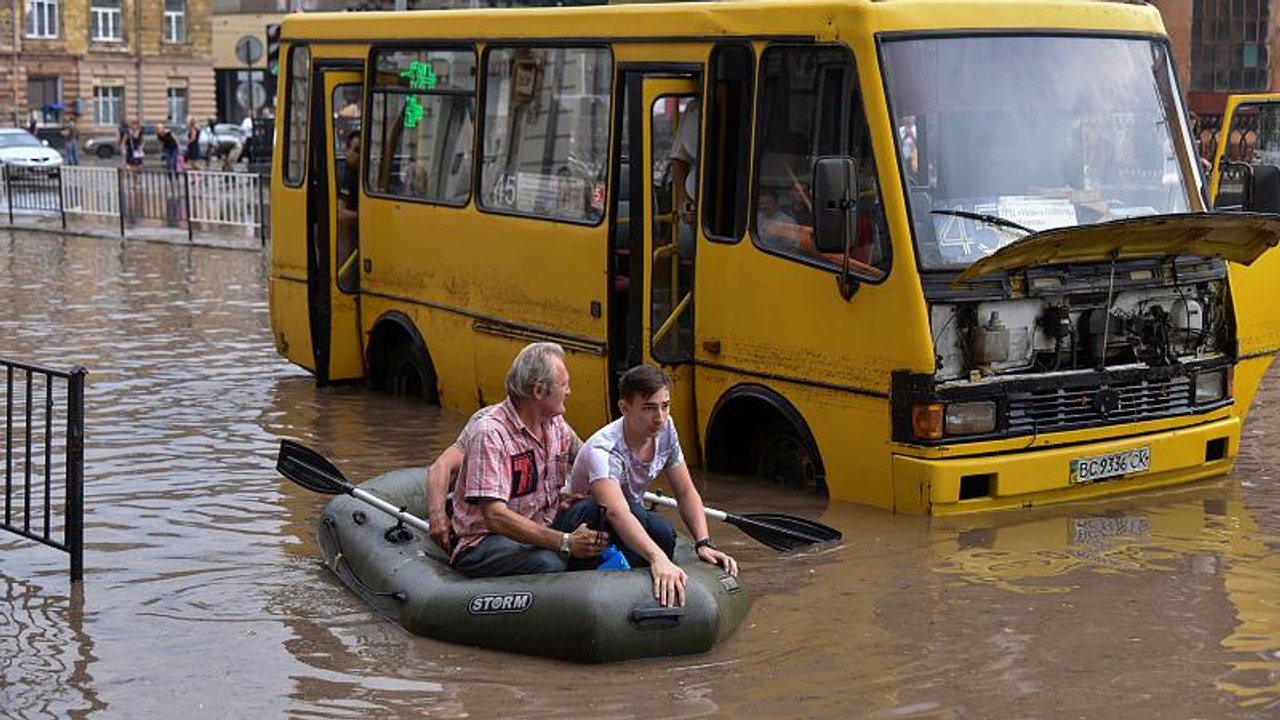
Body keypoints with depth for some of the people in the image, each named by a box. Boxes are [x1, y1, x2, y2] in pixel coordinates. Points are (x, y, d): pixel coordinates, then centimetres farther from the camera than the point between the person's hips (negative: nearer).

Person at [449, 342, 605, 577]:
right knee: (549, 562, -35)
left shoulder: (557, 426, 7)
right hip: (484, 542, -8)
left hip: (541, 533, 8)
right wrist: (564, 542, -32)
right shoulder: (491, 433, -18)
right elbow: (495, 517, -26)